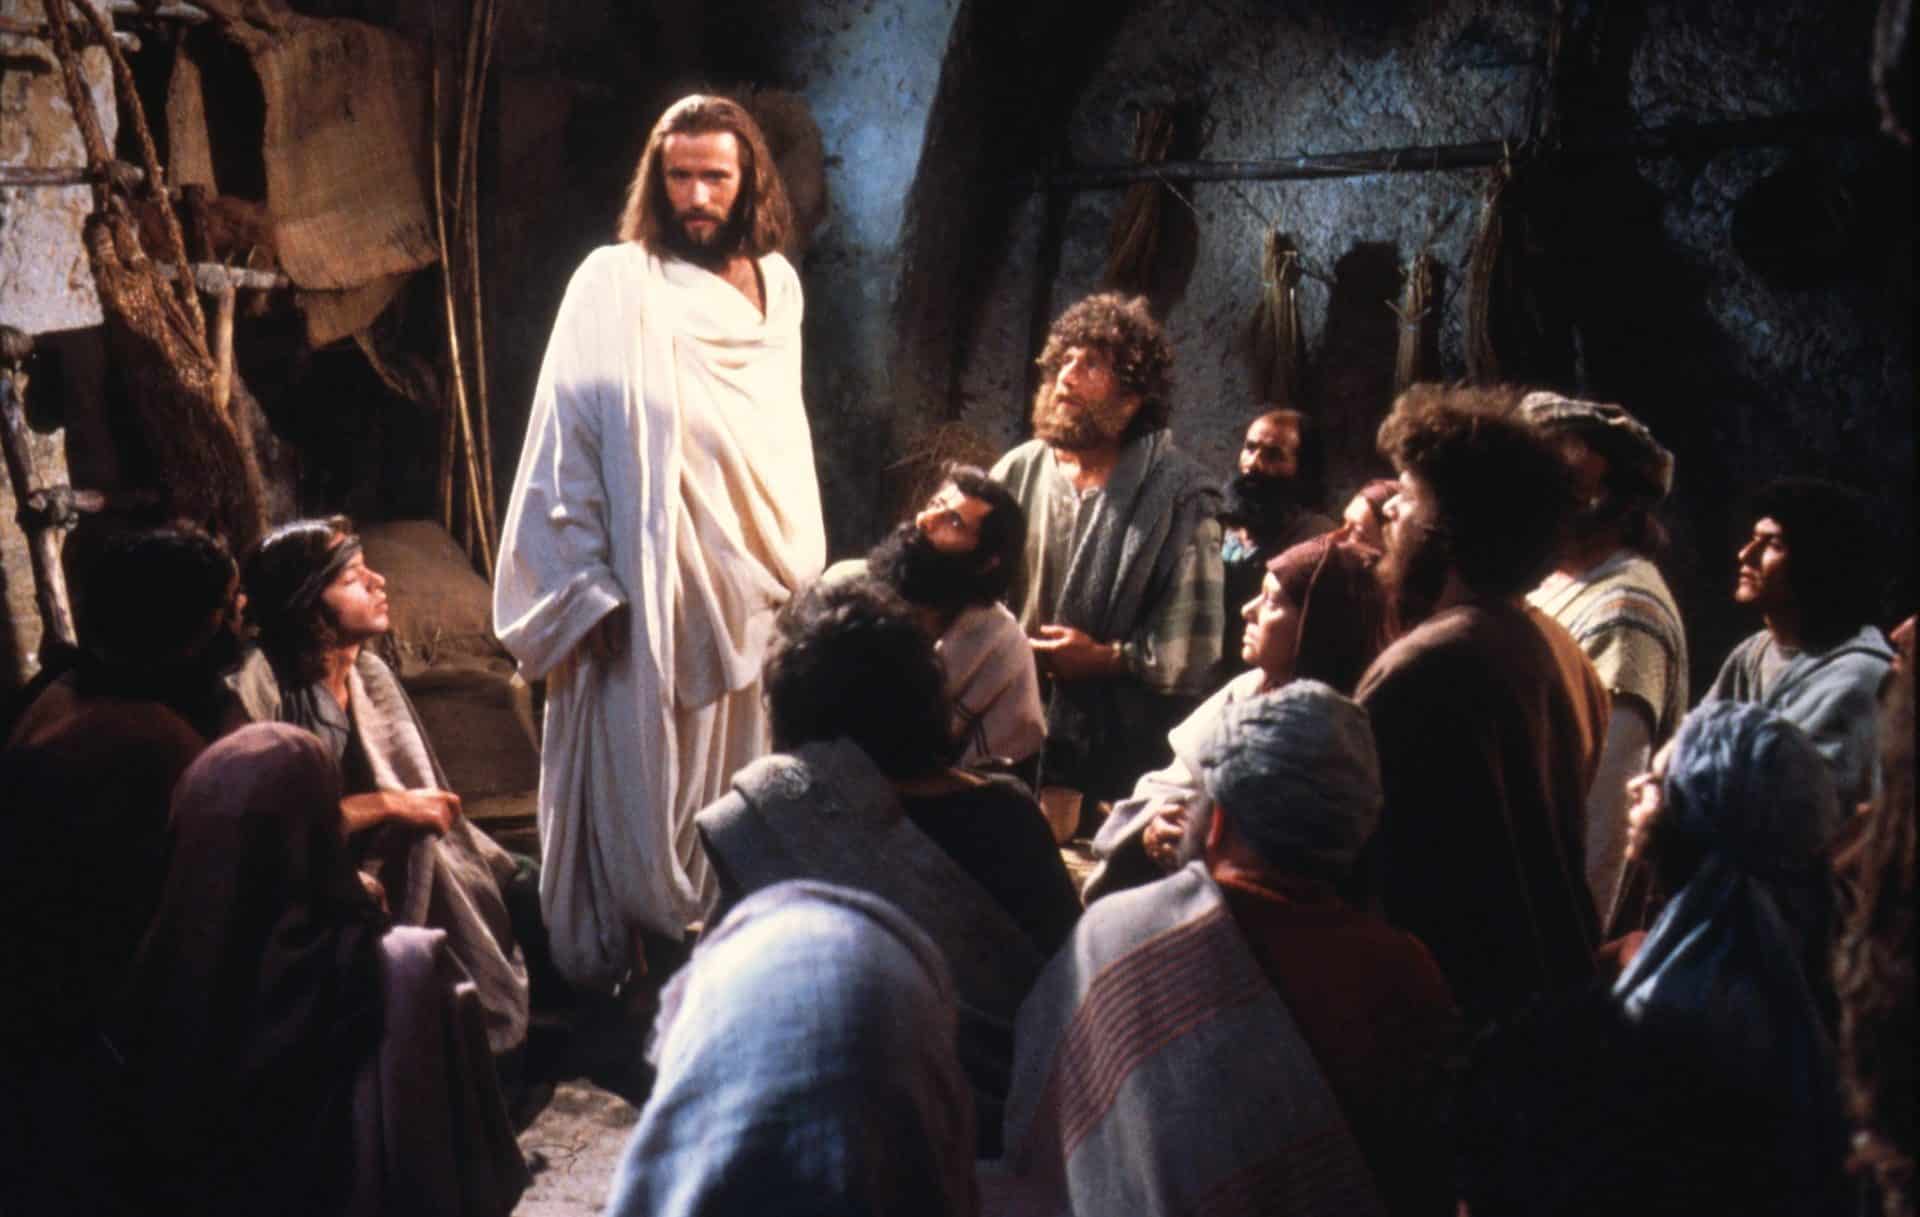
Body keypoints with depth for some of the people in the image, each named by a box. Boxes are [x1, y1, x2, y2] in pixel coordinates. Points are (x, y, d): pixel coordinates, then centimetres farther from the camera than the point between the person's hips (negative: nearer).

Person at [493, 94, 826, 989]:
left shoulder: (776, 284, 10)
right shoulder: (616, 284, -7)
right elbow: (566, 444, -9)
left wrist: (800, 569, 14)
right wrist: (588, 590, -14)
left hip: (751, 589, 5)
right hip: (651, 596, -5)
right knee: (640, 792, 1)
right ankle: (614, 976, 14)